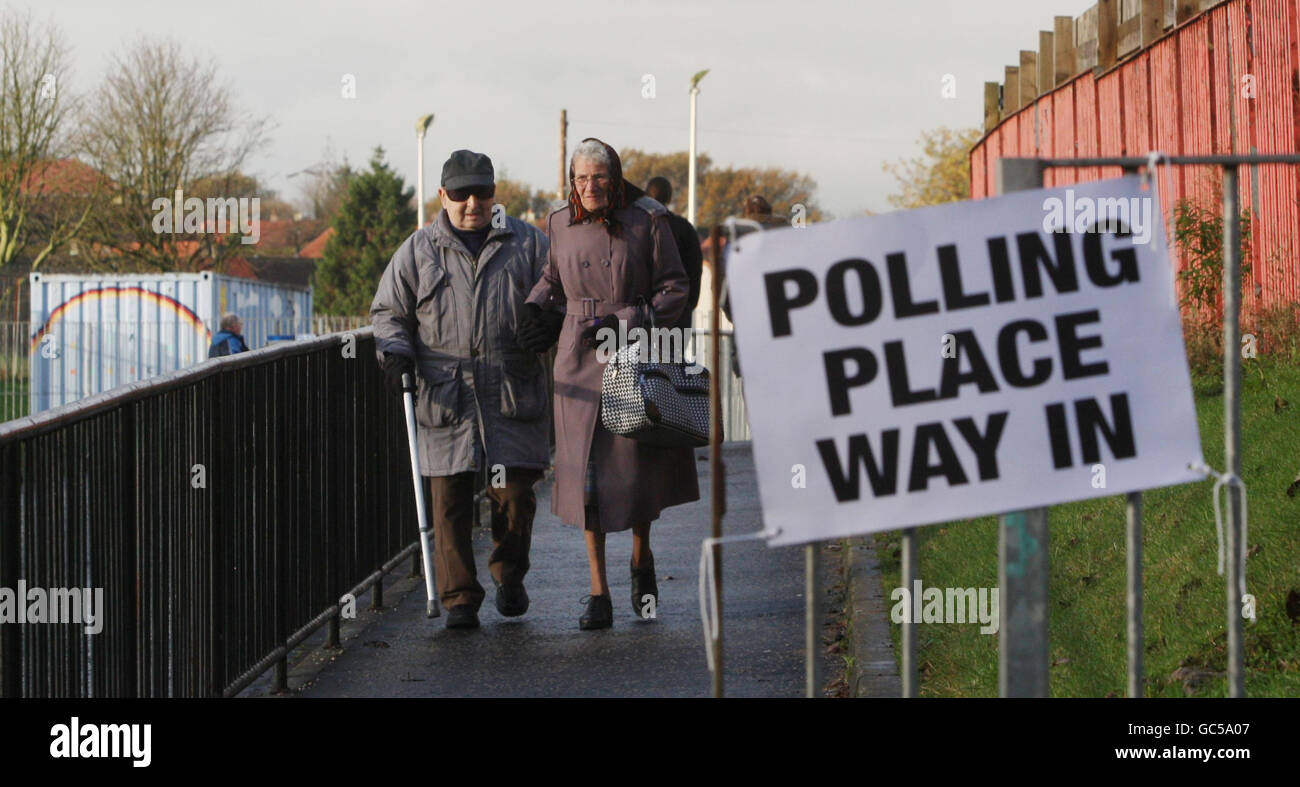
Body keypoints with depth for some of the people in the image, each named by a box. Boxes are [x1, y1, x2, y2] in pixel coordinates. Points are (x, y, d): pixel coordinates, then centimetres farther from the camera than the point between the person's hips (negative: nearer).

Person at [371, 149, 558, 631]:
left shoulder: (527, 243, 11)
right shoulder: (418, 251, 11)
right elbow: (388, 312, 14)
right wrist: (395, 355, -4)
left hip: (514, 391, 0)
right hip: (446, 394, 0)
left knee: (514, 492, -3)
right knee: (450, 499, -3)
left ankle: (509, 575, 23)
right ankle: (459, 599, 4)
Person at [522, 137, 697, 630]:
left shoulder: (648, 221, -6)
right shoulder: (561, 225, 5)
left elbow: (674, 290, -4)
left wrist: (626, 322, -17)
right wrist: (534, 309, 3)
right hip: (580, 363, 2)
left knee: (638, 469, 1)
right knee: (587, 476, -3)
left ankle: (641, 559, 31)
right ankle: (599, 595, 2)